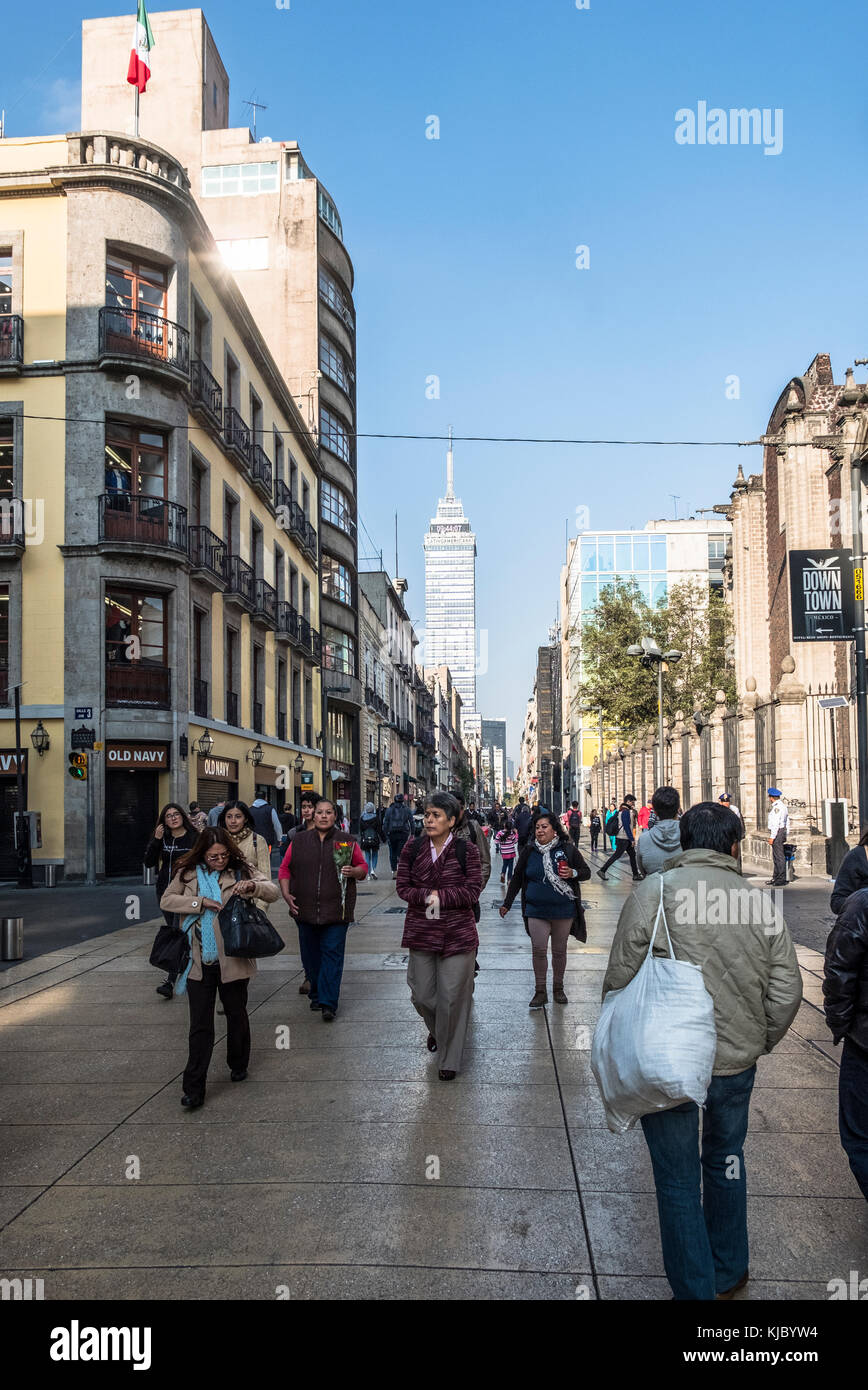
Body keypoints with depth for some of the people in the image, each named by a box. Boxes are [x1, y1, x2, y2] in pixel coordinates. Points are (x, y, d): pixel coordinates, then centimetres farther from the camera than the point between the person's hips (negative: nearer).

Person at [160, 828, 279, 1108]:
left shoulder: (241, 871, -2)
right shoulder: (189, 874, 3)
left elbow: (273, 892, -8)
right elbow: (166, 900, -1)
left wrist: (252, 886, -30)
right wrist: (200, 902, -14)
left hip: (232, 959, 0)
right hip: (199, 961, 0)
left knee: (236, 1014, 16)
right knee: (200, 1024, 1)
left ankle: (238, 1065, 40)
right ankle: (194, 1089, 4)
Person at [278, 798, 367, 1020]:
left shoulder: (347, 841, 5)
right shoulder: (299, 841, 8)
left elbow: (363, 868, 9)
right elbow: (285, 869, 11)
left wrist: (353, 872, -13)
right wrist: (286, 894, -1)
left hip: (336, 909, -2)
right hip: (305, 909, 2)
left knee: (332, 954, -6)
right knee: (311, 955, 10)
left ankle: (329, 1004, -5)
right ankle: (316, 995, 27)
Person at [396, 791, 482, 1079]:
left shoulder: (467, 850, -5)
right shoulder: (412, 849, 3)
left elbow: (472, 891, -9)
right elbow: (402, 887, 1)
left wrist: (438, 896, -15)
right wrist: (427, 896, -16)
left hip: (457, 936, -2)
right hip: (420, 934, 3)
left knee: (452, 998, 1)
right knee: (422, 995, 9)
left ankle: (449, 1060, 18)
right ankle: (436, 1031, 43)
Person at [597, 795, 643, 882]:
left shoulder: (622, 810, 13)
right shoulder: (626, 811, -17)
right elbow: (627, 827, -21)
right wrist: (632, 839, -17)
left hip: (626, 838, 10)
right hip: (624, 839, -10)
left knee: (632, 855, 9)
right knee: (617, 855, -7)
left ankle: (636, 875, 12)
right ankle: (602, 871, -3)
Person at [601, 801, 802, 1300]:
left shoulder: (652, 893, -13)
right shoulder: (761, 902, -5)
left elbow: (620, 981, -11)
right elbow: (786, 992, 0)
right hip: (737, 1063, 4)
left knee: (678, 1182, 12)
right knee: (726, 1161, 25)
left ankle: (695, 1288, 23)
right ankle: (729, 1274, 41)